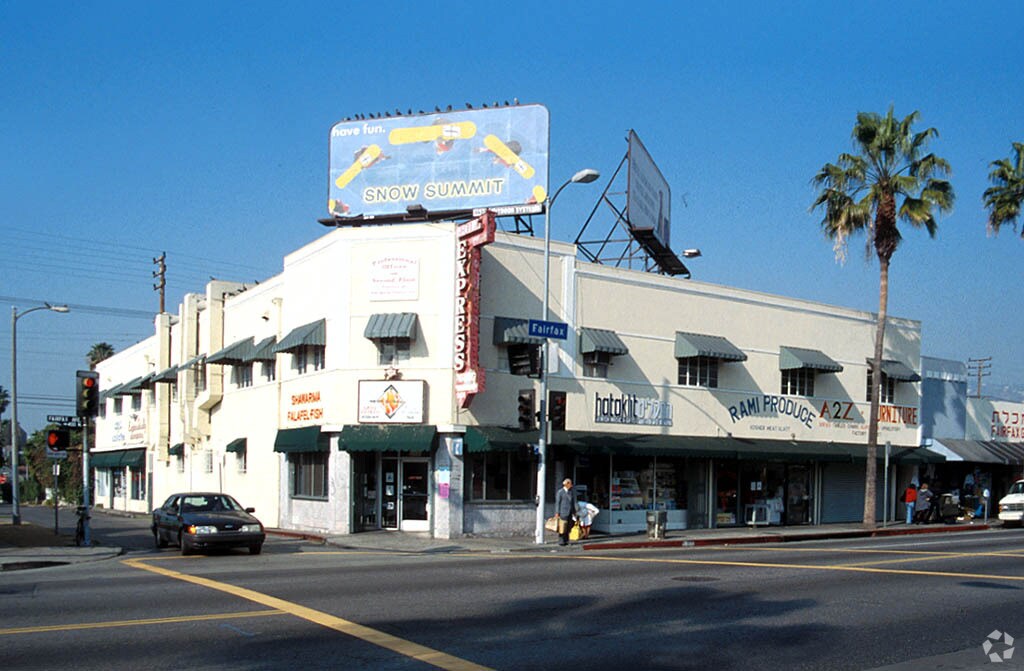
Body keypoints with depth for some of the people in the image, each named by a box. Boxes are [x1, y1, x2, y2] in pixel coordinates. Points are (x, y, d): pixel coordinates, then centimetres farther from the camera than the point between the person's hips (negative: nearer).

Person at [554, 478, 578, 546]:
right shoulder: (560, 492, -6)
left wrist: (574, 512, 13)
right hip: (563, 512, -6)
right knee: (562, 527, -7)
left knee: (568, 527, 5)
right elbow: (557, 503, -6)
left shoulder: (571, 492, 12)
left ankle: (565, 540, 12)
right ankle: (561, 541, -1)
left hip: (570, 512, 6)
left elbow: (573, 502, 16)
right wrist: (557, 513, -10)